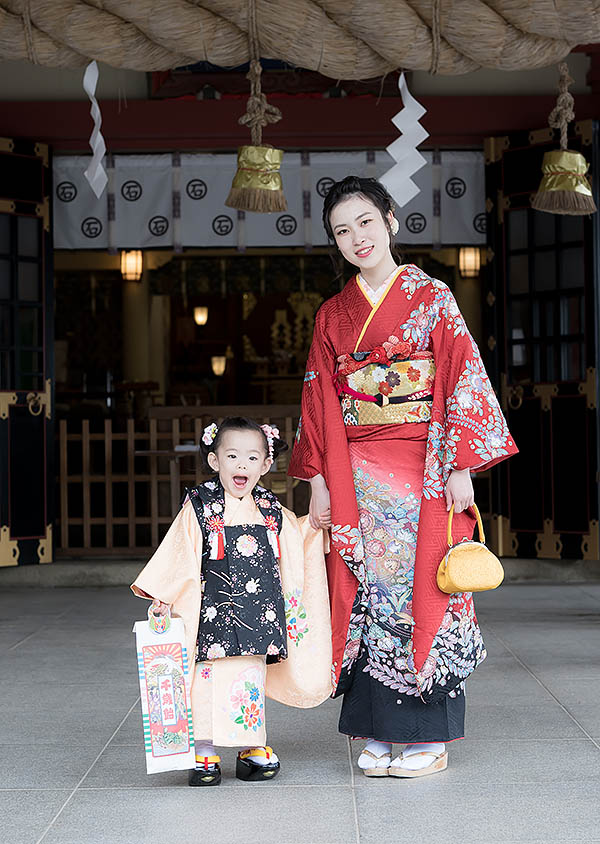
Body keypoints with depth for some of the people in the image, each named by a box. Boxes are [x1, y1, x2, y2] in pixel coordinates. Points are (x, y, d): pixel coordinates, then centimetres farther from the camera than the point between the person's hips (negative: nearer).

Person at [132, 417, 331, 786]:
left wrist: (316, 523, 14)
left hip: (257, 616, 3)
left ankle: (252, 748, 21)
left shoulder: (274, 514, 10)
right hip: (212, 615, -3)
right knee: (209, 679, -4)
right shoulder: (199, 510, -3)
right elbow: (176, 558, -4)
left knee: (250, 684, 8)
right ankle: (205, 754, 7)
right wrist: (163, 599, -9)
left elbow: (298, 540, 29)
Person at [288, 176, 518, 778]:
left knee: (422, 588, -4)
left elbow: (463, 382, -3)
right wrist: (318, 478, 4)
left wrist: (461, 467, -11)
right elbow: (319, 402, 12)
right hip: (356, 475, 4)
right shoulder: (333, 315, 12)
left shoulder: (432, 298, 2)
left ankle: (428, 738, 5)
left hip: (423, 469, -3)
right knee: (364, 593, 1)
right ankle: (378, 734, 9)